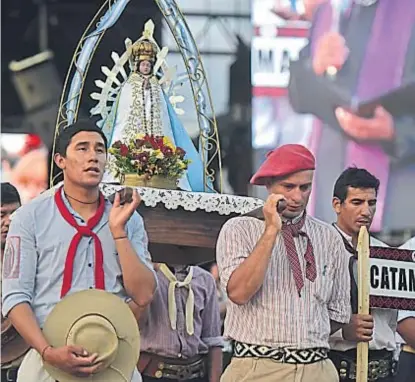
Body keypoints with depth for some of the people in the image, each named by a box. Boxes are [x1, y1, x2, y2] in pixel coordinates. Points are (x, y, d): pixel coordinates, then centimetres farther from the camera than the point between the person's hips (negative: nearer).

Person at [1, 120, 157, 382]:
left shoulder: (128, 219, 7)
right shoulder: (31, 217, 0)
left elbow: (143, 296, -1)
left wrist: (118, 230, -8)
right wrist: (48, 352, -20)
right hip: (49, 359, -2)